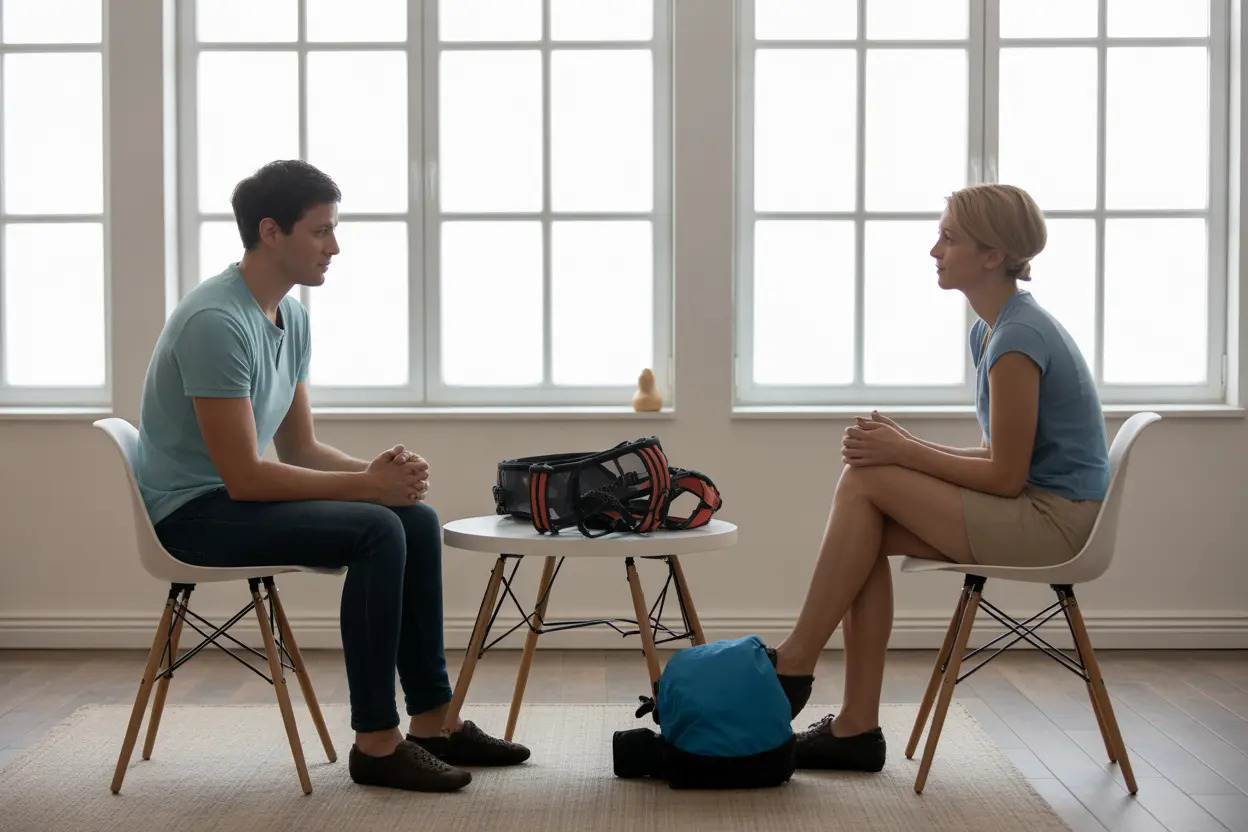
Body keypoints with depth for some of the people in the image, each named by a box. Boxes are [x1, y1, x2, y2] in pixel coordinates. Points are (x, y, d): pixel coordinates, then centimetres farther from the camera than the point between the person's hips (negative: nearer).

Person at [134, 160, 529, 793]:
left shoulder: (291, 315, 6)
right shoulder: (216, 322, -24)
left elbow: (300, 448, 10)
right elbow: (242, 477, -26)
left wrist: (374, 468, -9)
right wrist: (365, 485, -21)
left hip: (238, 492, 9)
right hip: (192, 509, -9)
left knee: (417, 520, -2)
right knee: (377, 531, -25)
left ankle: (432, 722, 4)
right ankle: (376, 743, -15)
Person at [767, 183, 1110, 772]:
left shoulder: (1019, 338, -19)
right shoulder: (991, 328, 11)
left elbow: (1005, 476, -18)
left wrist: (905, 452, -14)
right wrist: (905, 447, 1)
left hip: (1053, 523, -9)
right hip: (1033, 510, 9)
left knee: (865, 482, -15)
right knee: (869, 534, -6)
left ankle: (795, 663, -5)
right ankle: (857, 727, -5)